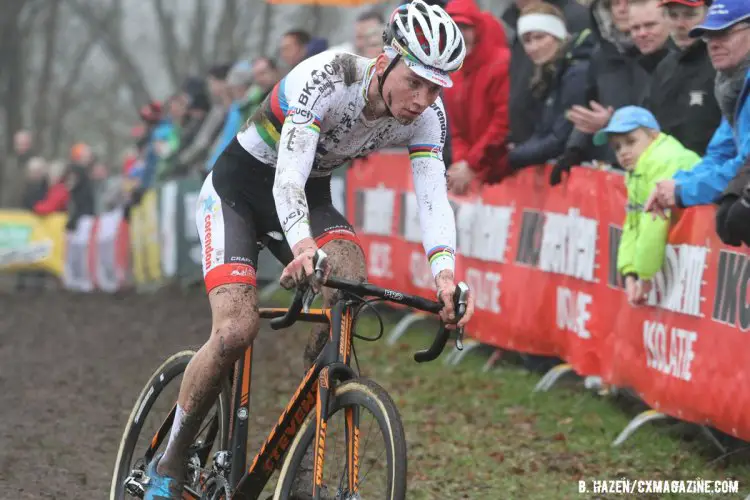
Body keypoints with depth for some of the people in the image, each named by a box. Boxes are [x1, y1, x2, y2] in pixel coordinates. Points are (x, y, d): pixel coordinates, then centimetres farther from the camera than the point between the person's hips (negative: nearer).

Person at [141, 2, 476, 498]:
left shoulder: (428, 114, -15)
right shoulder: (325, 79, -33)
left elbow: (433, 195, -23)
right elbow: (288, 176, -42)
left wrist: (445, 276, -41)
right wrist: (303, 247, -61)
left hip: (311, 197, 5)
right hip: (236, 191, -5)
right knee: (237, 330, -23)